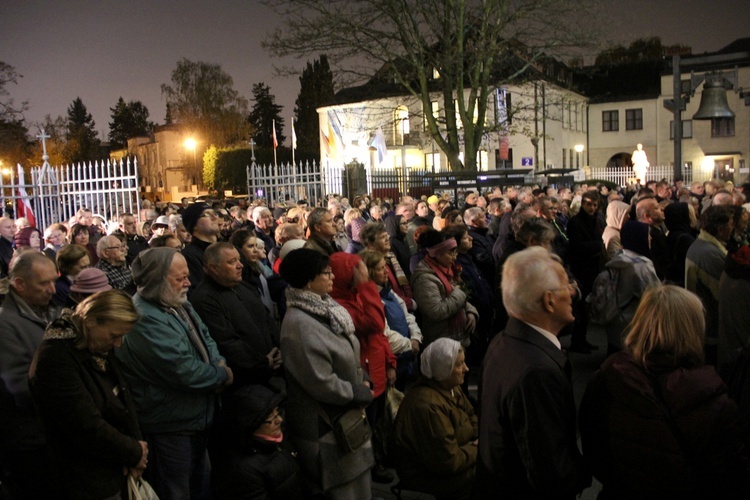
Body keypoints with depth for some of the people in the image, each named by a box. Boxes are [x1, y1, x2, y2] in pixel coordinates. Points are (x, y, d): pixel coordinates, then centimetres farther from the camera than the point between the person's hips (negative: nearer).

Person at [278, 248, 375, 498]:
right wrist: (359, 393, -14)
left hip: (345, 413, 9)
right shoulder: (299, 323, -26)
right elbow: (321, 382, -26)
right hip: (325, 424, -9)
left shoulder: (324, 308, 4)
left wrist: (361, 383, 1)